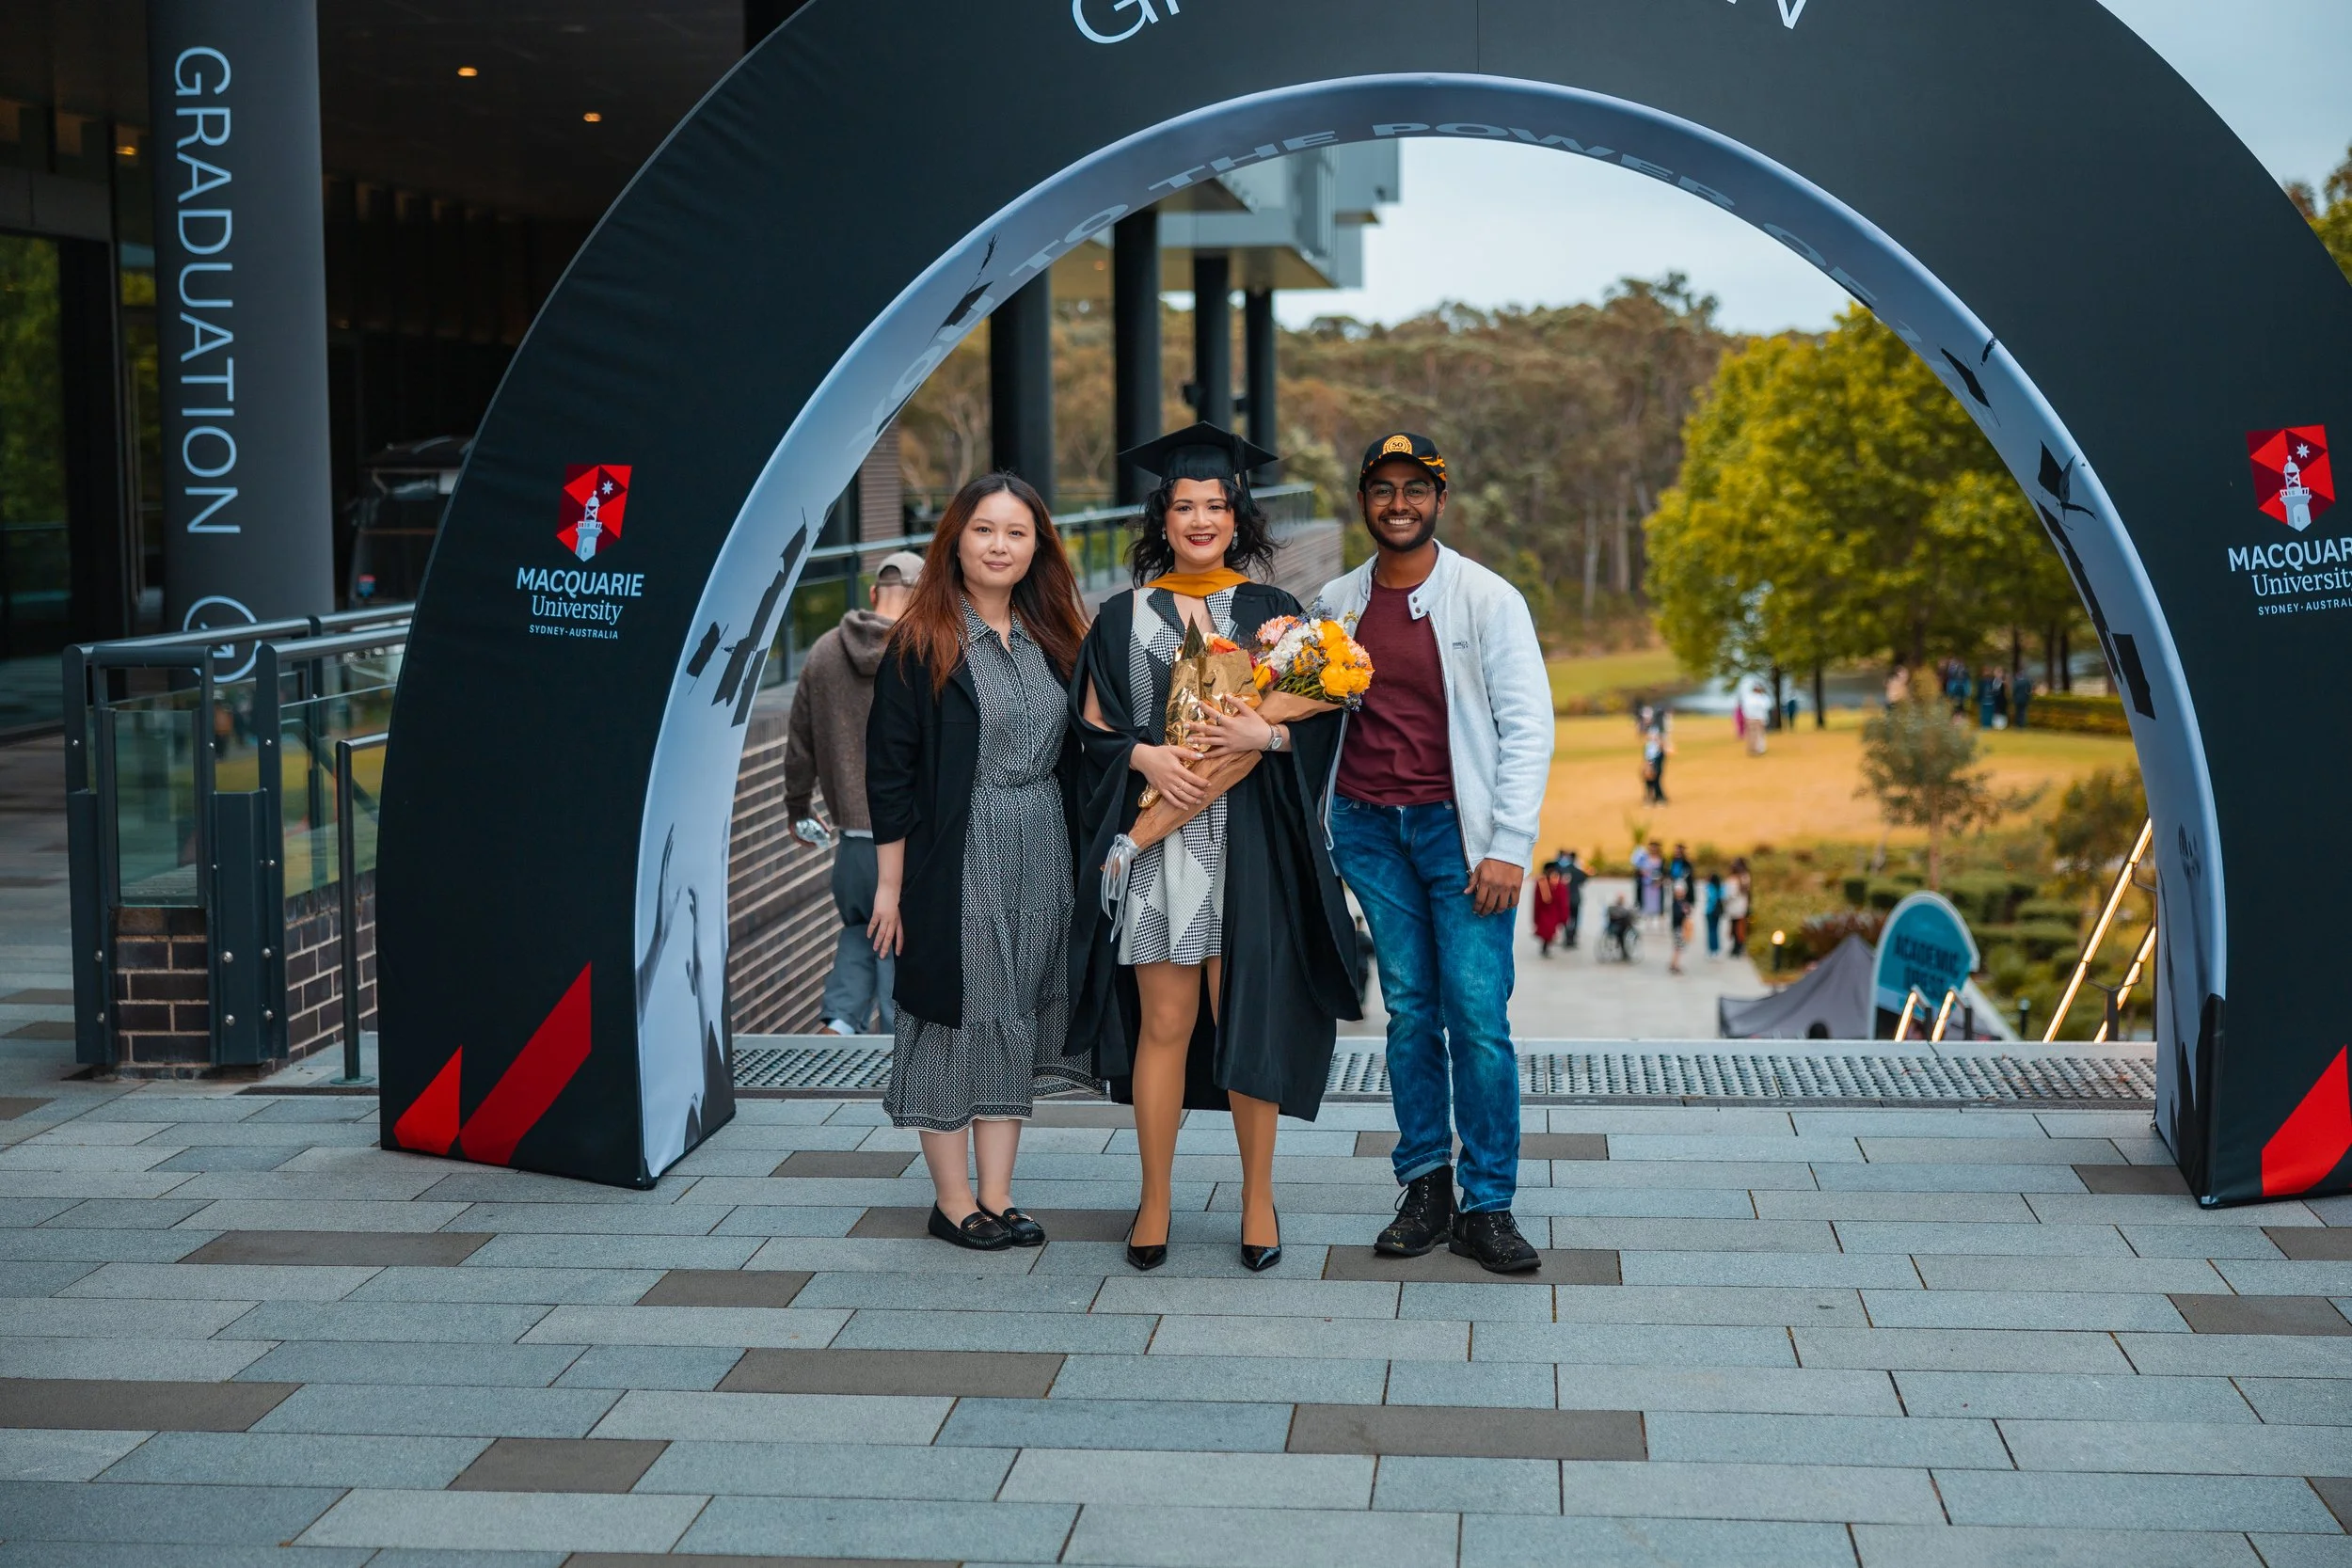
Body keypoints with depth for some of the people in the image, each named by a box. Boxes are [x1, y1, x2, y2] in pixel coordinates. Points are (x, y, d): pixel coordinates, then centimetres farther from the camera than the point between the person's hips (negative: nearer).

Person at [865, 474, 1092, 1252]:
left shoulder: (1053, 641, 9)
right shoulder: (922, 645, -6)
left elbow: (1073, 756, 13)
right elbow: (889, 768, -8)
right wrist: (889, 883, -11)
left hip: (1040, 859, 5)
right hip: (955, 859, -5)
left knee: (1016, 1018, 8)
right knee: (957, 1016, 0)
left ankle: (997, 1194, 16)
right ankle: (953, 1200, 10)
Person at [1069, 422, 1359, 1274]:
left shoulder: (1269, 611, 8)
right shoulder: (1123, 616, 9)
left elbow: (1319, 717, 5)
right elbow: (1092, 726, 7)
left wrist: (1264, 735, -14)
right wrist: (1146, 755, -12)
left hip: (1250, 848, 0)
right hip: (1155, 843, 0)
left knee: (1249, 1017, 0)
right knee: (1164, 1023, 1)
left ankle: (1257, 1197, 13)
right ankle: (1155, 1201, 12)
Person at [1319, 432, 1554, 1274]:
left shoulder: (1487, 598, -1)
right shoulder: (1336, 604, 9)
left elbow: (1528, 727, -4)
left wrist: (1509, 847, -10)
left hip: (1458, 827, -3)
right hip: (1368, 828, 3)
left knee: (1479, 1015, -7)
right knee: (1409, 1012, 4)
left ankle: (1487, 1206, 0)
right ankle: (1425, 1189, 12)